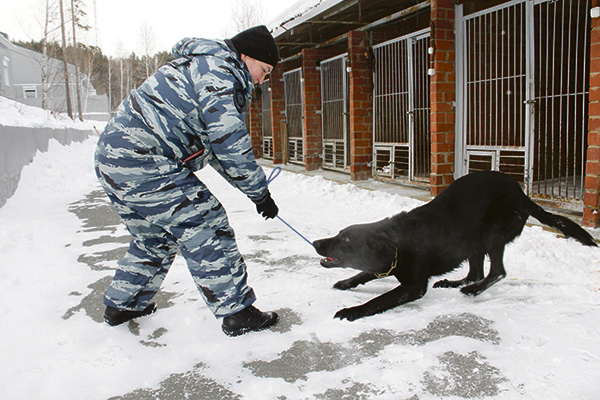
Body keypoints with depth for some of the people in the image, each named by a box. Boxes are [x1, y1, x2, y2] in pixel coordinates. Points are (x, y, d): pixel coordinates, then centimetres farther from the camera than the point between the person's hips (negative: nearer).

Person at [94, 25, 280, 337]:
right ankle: (236, 313, 1)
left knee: (154, 237, 22)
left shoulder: (207, 67, 25)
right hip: (142, 162, -11)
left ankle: (121, 306, 36)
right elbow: (230, 141, -17)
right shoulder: (218, 69, -9)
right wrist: (260, 193, -7)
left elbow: (214, 143, 25)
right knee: (205, 226, -6)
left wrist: (253, 187, 21)